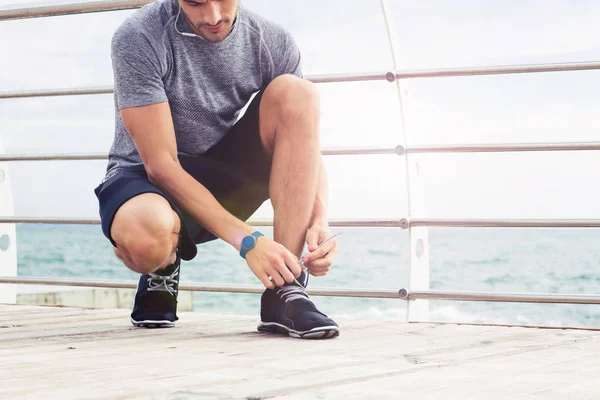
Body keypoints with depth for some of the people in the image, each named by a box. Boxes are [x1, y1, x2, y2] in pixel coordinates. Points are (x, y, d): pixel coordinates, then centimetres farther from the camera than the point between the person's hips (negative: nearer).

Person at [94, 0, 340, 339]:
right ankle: (162, 266, 1)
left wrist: (320, 222, -24)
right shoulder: (138, 38, -20)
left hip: (224, 178, 4)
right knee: (145, 234, -42)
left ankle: (287, 292, -26)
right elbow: (161, 165, -23)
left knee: (295, 93, -23)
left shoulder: (273, 43, -8)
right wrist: (248, 240, -30)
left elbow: (306, 148, -3)